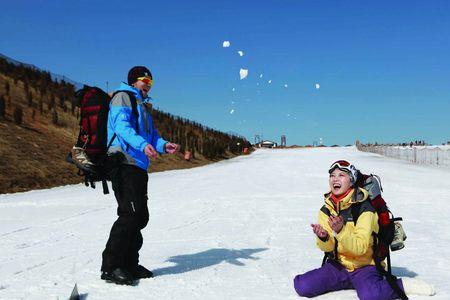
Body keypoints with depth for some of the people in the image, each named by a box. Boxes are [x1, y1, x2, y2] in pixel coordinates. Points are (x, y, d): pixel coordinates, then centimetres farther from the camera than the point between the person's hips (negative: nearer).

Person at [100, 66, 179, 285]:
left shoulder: (143, 106, 29)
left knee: (141, 216, 8)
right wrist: (142, 144, -33)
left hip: (139, 166, 9)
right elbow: (121, 126, -17)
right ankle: (110, 266, -9)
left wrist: (163, 145, 0)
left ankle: (129, 263, 17)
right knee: (130, 214, -15)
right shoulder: (123, 97, 1)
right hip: (124, 163, -9)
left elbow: (152, 134, 22)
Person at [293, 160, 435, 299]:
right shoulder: (326, 210, 1)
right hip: (338, 265, 5)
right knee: (302, 286, -15)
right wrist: (323, 238, -26)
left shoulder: (363, 207, -14)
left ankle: (402, 284, -5)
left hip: (365, 266, -5)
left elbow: (360, 247, -21)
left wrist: (340, 231, -38)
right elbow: (328, 247, -3)